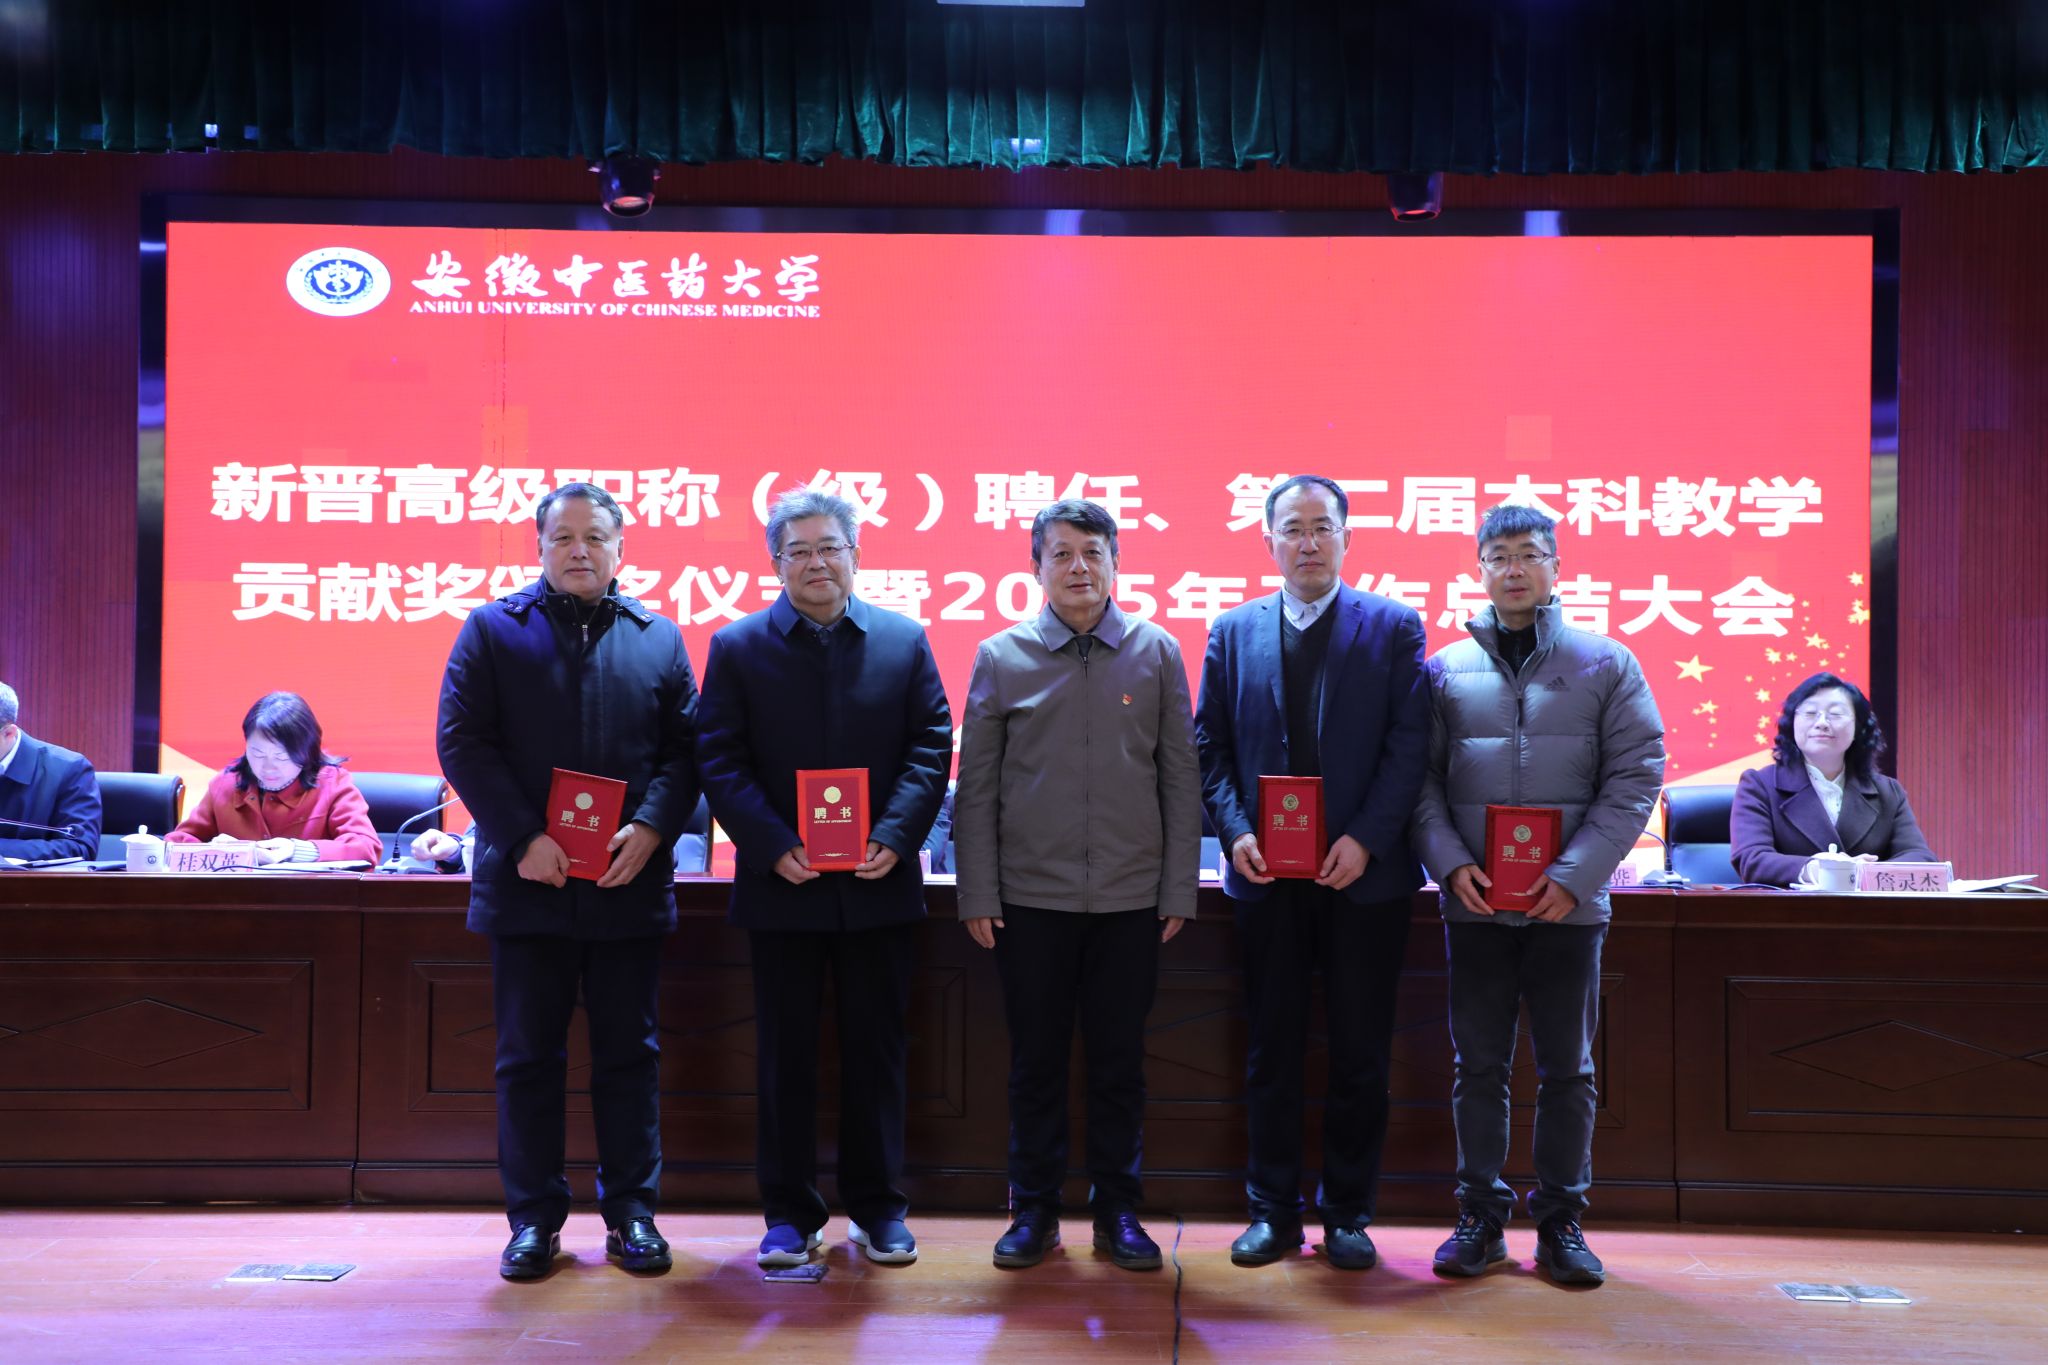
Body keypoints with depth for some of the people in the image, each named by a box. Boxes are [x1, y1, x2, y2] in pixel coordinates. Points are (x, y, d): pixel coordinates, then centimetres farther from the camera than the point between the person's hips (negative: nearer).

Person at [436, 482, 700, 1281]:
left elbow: (684, 751, 5)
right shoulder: (491, 630, 5)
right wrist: (524, 838, -13)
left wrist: (650, 829, -12)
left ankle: (631, 1214, 18)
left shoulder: (659, 639, 10)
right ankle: (533, 1219, 18)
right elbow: (463, 745, -3)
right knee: (528, 1058, 7)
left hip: (629, 883, 1)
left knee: (629, 1055, 8)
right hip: (528, 883, -1)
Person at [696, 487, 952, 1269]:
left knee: (876, 1050, 10)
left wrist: (893, 838, -12)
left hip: (879, 885, 1)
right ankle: (790, 1214, 19)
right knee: (785, 1055, 8)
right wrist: (775, 849, -15)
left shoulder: (905, 641, 5)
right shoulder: (737, 647, 2)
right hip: (782, 886, -1)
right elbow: (720, 761, -3)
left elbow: (931, 747, 1)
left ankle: (878, 1206, 22)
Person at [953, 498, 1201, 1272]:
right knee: (1036, 1062, 9)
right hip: (1031, 898, 0)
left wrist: (1180, 890, 0)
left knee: (1119, 1063, 9)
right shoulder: (1001, 658, 1)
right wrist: (977, 895, -2)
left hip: (1130, 899, 0)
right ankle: (1034, 1212, 22)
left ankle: (1118, 1213, 23)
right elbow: (976, 786, 3)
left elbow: (1180, 779, 4)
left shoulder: (1157, 654, 3)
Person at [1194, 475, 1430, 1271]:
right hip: (1267, 876, 2)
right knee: (1271, 1052, 8)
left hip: (1364, 873, -1)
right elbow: (1211, 746, 6)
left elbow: (1409, 744, -4)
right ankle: (1273, 1212, 20)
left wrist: (1367, 839, -14)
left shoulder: (1394, 627, 3)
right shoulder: (1233, 632, 9)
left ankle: (1347, 1214, 20)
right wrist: (1234, 831, -9)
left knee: (1360, 1054, 7)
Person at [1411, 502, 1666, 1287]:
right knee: (1479, 1066, 7)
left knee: (1567, 1069, 7)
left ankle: (1561, 1221, 18)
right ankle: (1481, 1216, 18)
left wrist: (1576, 874, -11)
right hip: (1475, 903, 1)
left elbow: (1636, 775, -1)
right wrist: (1451, 862, -11)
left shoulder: (1606, 664, 3)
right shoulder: (1445, 669, 6)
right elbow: (1420, 779, 4)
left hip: (1569, 902, -1)